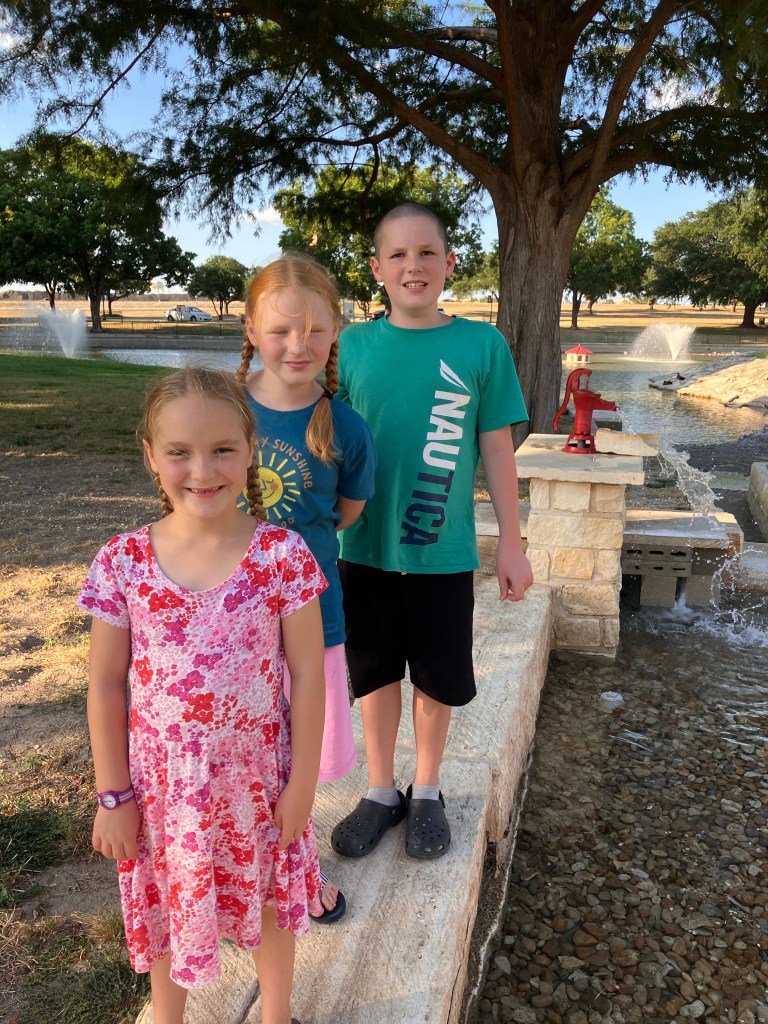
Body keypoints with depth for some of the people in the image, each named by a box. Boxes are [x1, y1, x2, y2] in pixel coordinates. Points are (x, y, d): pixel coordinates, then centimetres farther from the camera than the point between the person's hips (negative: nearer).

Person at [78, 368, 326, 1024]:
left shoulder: (283, 555, -16)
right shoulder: (123, 562, -12)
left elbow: (308, 676, -10)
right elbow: (106, 684, -4)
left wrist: (302, 781, -6)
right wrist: (113, 794, -1)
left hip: (257, 773, -1)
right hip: (162, 779, 1)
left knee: (270, 898, 22)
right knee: (167, 903, 23)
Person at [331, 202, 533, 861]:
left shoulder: (481, 344, -5)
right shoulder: (354, 345, -1)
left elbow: (496, 449, -1)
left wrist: (512, 543, 1)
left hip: (443, 552, -1)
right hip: (367, 548, 1)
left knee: (438, 679, 13)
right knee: (376, 675, 15)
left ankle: (426, 792, 37)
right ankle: (381, 792, 36)